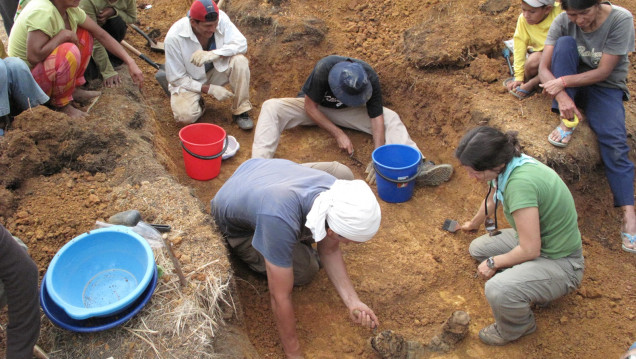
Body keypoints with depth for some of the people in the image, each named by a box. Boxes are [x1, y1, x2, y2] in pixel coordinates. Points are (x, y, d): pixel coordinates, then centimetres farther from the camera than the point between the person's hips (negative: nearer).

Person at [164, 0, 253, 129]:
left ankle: (240, 111, -11)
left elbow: (241, 43, -22)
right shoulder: (174, 37, -27)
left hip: (216, 70, 3)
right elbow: (176, 78, -19)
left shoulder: (221, 18, -21)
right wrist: (210, 89, -26)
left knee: (240, 61, -26)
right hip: (189, 81, -3)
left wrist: (213, 54, -39)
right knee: (186, 116, -29)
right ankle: (198, 103, 9)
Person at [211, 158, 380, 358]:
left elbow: (329, 252, -10)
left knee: (342, 172, -6)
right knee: (305, 271, -16)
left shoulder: (335, 189, -27)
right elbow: (280, 297, -35)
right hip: (236, 225, -5)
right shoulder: (280, 221, -47)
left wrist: (353, 302, -20)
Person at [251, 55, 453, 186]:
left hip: (344, 112, 2)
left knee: (390, 118, -20)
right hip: (313, 106, -2)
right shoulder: (323, 70, -35)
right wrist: (338, 134, -29)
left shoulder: (370, 78, -27)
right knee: (271, 108, -31)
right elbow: (310, 107, -24)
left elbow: (376, 117, -25)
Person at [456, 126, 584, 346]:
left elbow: (530, 250, -29)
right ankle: (536, 290, 21)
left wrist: (493, 262, -12)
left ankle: (518, 327, 5)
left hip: (561, 264, -9)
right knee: (478, 249, 15)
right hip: (539, 239, 10)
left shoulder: (520, 183, -35)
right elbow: (491, 202, 17)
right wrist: (473, 224, 36)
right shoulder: (507, 164, -7)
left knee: (497, 291, -30)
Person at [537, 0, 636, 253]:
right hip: (569, 87, 2)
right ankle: (566, 123, -22)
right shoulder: (563, 22, -12)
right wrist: (562, 96, -33)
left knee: (614, 141, -27)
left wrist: (563, 82, -31)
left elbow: (603, 72, -20)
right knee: (565, 42, -26)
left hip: (606, 88, -2)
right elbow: (543, 68, -16)